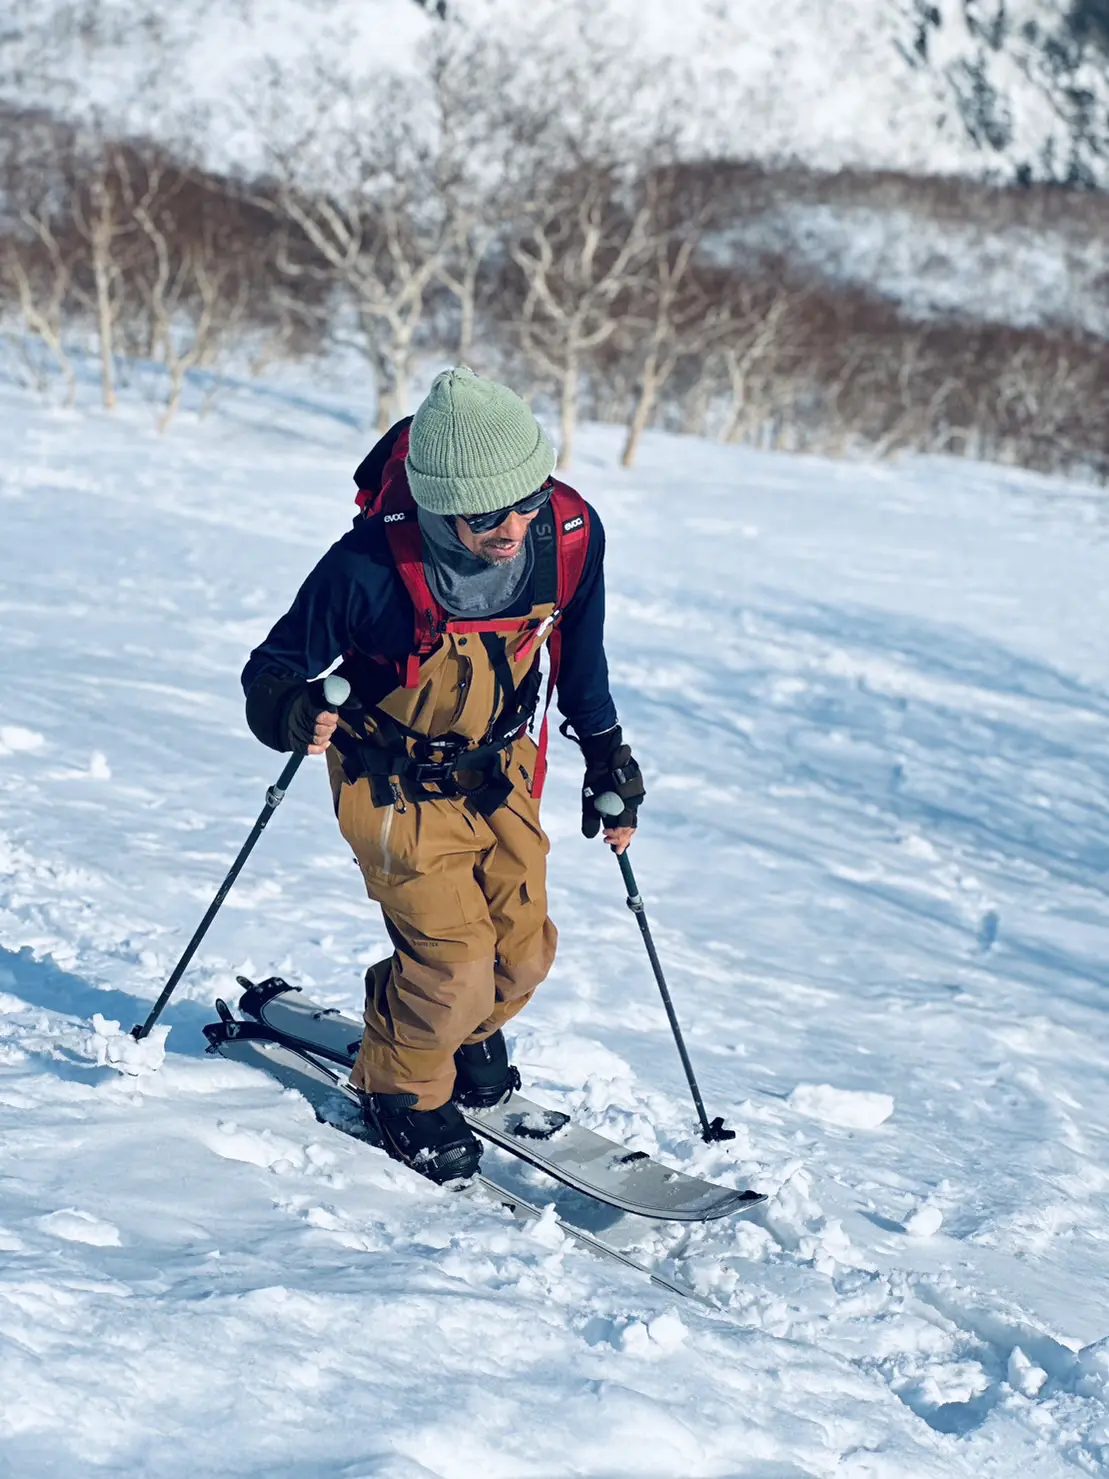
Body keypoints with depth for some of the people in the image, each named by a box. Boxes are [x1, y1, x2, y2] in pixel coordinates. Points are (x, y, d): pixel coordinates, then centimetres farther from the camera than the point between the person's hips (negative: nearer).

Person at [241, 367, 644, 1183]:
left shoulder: (570, 536, -19)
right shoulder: (371, 568, -32)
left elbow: (580, 657, 2)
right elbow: (274, 669, -18)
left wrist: (608, 757, 11)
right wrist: (295, 713, -40)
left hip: (501, 771, 5)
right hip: (399, 780, -5)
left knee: (523, 950, 9)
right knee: (453, 961, -12)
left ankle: (470, 1034, 44)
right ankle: (401, 1087, 19)